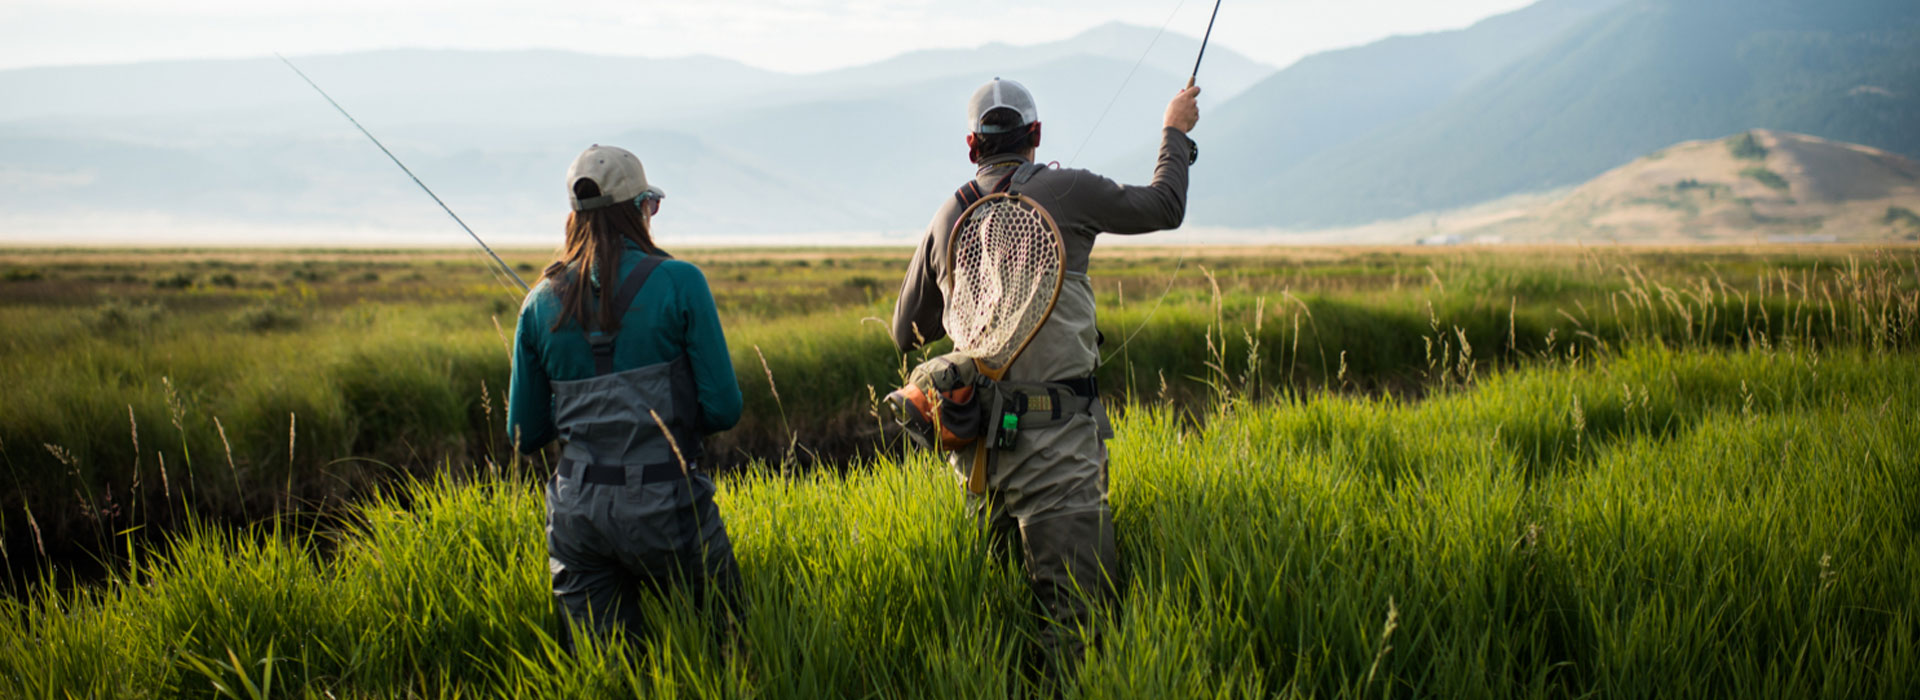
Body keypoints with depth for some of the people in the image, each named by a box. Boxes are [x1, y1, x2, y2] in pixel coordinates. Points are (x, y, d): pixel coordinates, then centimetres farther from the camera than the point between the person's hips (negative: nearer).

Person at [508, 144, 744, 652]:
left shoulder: (541, 304, 5)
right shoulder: (679, 283, -6)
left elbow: (525, 436, 10)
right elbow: (724, 409, -6)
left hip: (578, 512, 4)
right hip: (665, 509, -3)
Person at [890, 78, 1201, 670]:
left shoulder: (949, 217, 10)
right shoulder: (1065, 192, -3)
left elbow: (907, 335, 19)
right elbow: (1164, 206, 13)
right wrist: (1175, 131, 29)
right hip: (1055, 441, -5)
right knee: (1075, 620, -5)